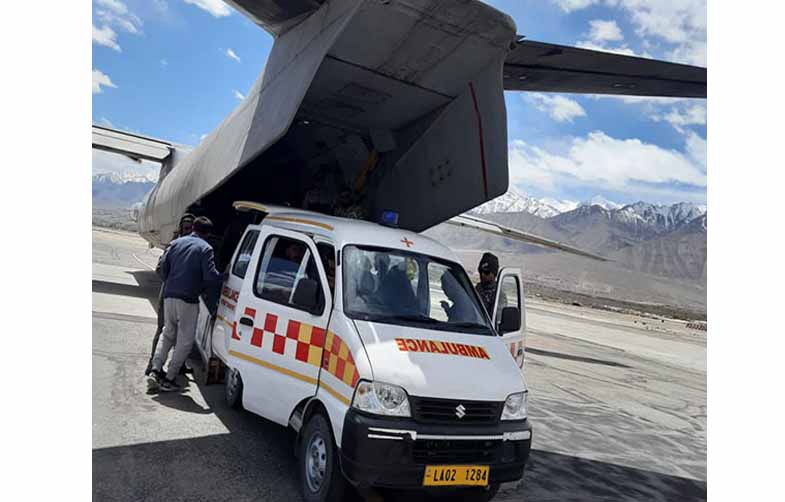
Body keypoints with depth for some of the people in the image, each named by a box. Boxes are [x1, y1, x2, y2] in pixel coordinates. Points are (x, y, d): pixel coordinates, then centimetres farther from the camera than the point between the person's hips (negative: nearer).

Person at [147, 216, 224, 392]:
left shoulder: (176, 243, 10)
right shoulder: (205, 248, -6)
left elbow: (163, 269, 8)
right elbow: (210, 277, -14)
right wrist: (224, 277, 3)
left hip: (169, 296, 6)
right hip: (188, 300, -6)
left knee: (168, 334, 21)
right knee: (185, 340, 6)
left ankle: (155, 371, 12)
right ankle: (168, 379, 7)